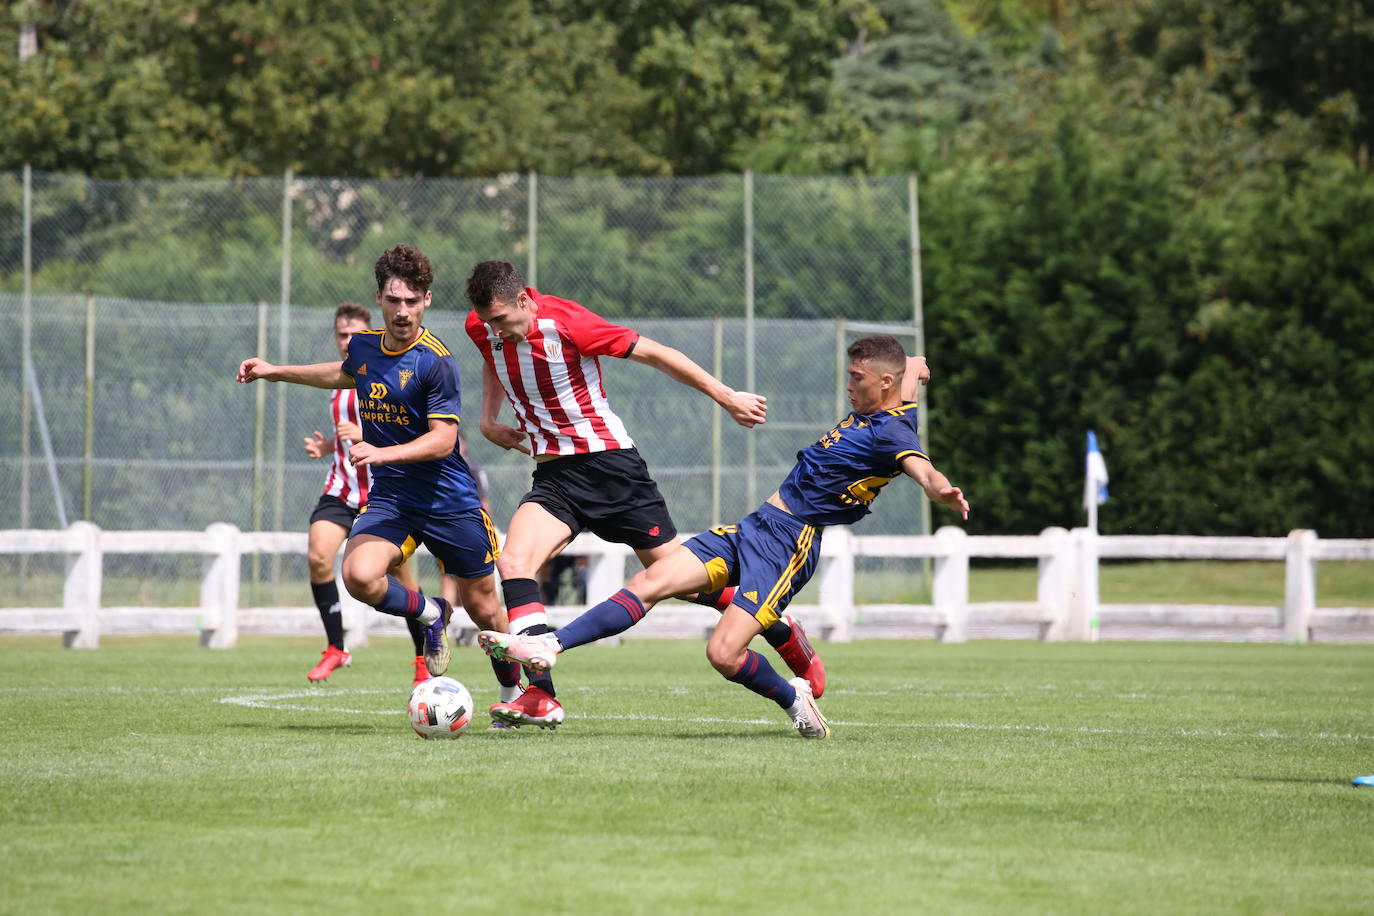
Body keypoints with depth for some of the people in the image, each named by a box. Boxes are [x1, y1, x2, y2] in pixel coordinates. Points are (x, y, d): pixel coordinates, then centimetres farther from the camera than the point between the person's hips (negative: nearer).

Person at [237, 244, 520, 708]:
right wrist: (277, 372, 28)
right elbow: (347, 374, 28)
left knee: (481, 605, 6)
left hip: (449, 501, -4)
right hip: (389, 497, 4)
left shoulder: (434, 361, -17)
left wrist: (381, 453, -33)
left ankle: (514, 692, 33)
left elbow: (443, 440, -21)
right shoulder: (364, 345, 2)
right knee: (359, 574, -24)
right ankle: (429, 613, 7)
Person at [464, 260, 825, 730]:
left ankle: (782, 631, 23)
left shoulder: (566, 322, -20)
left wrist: (726, 397, -9)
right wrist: (489, 418, 10)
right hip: (553, 474, 5)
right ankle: (540, 698, -23)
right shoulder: (482, 327, -1)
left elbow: (653, 353, -13)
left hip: (607, 460, -5)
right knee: (514, 562, -20)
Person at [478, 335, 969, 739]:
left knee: (723, 653, -17)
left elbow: (920, 466, -37)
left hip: (788, 543, -9)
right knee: (649, 582, -4)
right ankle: (549, 645, -7)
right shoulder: (869, 413, 12)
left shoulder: (891, 430, -15)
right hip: (755, 525, 9)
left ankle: (793, 697, 11)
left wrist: (942, 490, -57)